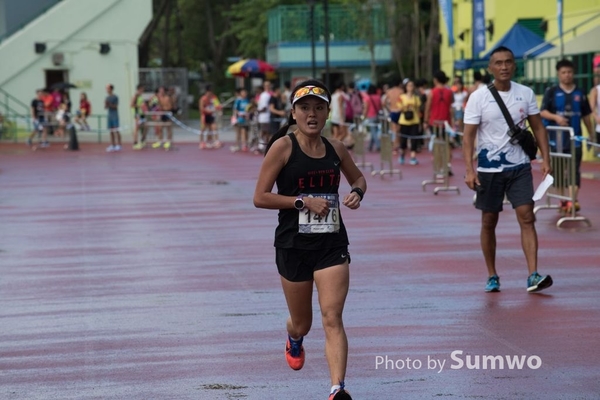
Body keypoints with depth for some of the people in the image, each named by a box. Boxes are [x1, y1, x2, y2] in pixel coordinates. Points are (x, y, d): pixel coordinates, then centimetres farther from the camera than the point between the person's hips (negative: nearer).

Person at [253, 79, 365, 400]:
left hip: (332, 244, 2)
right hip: (293, 244, -2)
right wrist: (304, 201, -17)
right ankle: (294, 341, 51)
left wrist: (357, 193, 0)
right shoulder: (283, 147, -8)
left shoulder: (335, 149, 4)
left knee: (332, 318, -13)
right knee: (302, 323, 14)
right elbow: (260, 198, -10)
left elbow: (358, 178, 24)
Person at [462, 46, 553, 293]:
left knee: (527, 217, -10)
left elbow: (538, 127, 10)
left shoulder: (526, 94, 2)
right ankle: (492, 276, 19)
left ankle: (533, 276, -15)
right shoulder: (478, 98, -6)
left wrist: (545, 159, -1)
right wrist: (469, 170, -16)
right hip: (489, 168, -1)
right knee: (489, 222, 6)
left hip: (519, 166, 1)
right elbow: (468, 136, -7)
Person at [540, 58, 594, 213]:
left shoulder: (580, 93, 8)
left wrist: (591, 135, 15)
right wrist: (555, 117, -22)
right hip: (556, 138, -1)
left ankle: (573, 199, -12)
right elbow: (542, 112, -4)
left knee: (575, 170, -7)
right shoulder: (551, 92, 2)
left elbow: (586, 116, 14)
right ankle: (563, 199, 15)